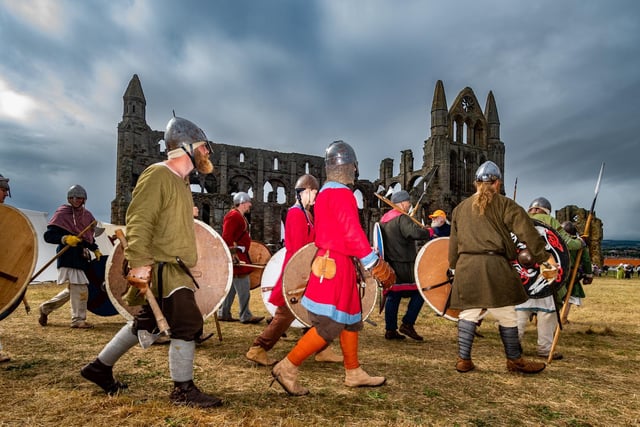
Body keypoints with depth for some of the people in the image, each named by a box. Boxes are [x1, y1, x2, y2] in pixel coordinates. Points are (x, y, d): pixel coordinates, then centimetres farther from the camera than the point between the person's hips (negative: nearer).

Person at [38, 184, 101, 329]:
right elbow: (48, 235, -9)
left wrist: (96, 249, 13)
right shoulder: (62, 213, -5)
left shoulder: (86, 215, 15)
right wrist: (65, 238, -24)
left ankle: (46, 307, 34)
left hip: (82, 256, 8)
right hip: (68, 256, -7)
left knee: (72, 289, 15)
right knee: (80, 288, -9)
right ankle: (78, 319, 2)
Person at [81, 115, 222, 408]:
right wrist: (140, 263, -27)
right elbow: (138, 222, -21)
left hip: (175, 267, 10)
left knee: (145, 322, 19)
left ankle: (100, 367, 35)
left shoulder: (180, 180, 17)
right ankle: (183, 390, 8)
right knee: (188, 323, -7)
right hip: (162, 267, -10)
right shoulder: (157, 175, -14)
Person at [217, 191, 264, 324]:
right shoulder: (233, 216, -13)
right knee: (243, 287, -7)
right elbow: (226, 237, -21)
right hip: (235, 256, -11)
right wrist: (233, 254, -24)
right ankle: (246, 316, -2)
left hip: (240, 255, 11)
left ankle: (223, 313, 19)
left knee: (232, 287, 13)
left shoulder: (240, 216, 19)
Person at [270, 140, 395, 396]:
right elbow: (353, 234, -21)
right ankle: (287, 368, 1)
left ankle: (353, 373, 26)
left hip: (328, 261, 10)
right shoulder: (342, 193, -14)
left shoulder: (324, 193, 15)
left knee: (351, 318, 16)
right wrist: (377, 267, -18)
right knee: (330, 326, -6)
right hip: (336, 265, -10)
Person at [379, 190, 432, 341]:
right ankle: (407, 324, 2)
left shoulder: (384, 219, 15)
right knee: (419, 293, 4)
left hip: (389, 264, 8)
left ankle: (390, 330, 12)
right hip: (404, 264, -8)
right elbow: (414, 232, -28)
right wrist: (429, 232, -13)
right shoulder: (402, 218, -13)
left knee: (392, 296, 11)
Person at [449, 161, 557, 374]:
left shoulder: (460, 208, 14)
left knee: (468, 314, 9)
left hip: (465, 266, 4)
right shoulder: (504, 204, 1)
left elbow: (453, 243, 16)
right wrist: (544, 258, -1)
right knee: (506, 315, 9)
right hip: (494, 265, -4)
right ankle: (515, 360, 23)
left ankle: (463, 359, 12)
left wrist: (453, 267, 24)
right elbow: (527, 232, -5)